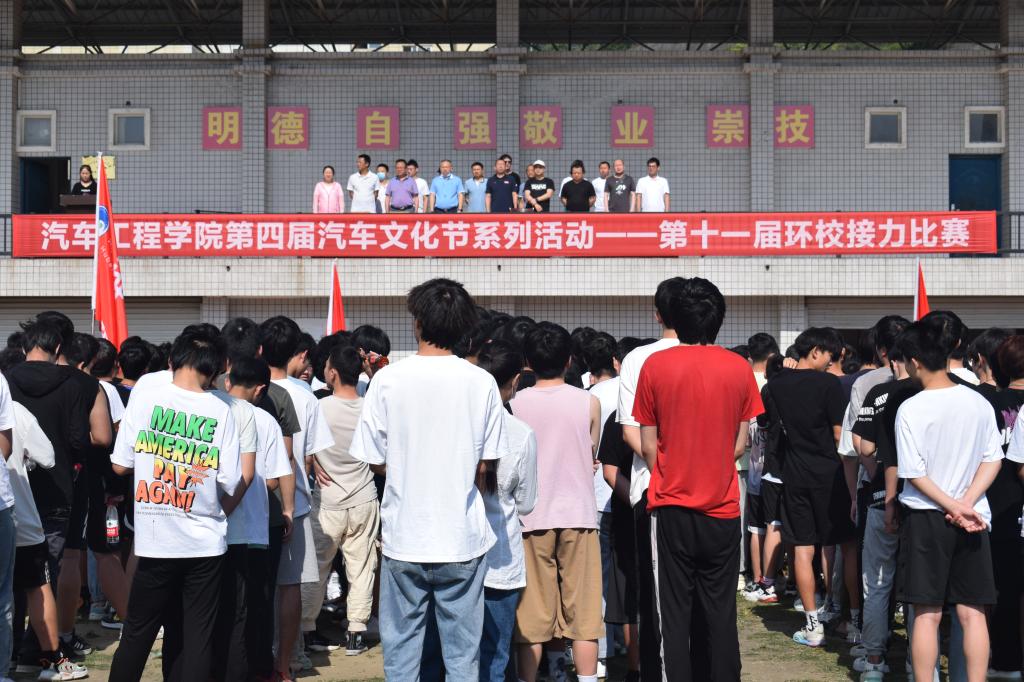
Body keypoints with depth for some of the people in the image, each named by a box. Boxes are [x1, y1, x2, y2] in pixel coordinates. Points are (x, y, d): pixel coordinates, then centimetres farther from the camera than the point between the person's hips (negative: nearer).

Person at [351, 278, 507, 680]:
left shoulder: (388, 380, -7)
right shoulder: (481, 382, -5)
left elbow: (375, 461, -2)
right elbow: (485, 465, 0)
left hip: (404, 538, 0)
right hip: (463, 539, 1)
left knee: (401, 649, 11)